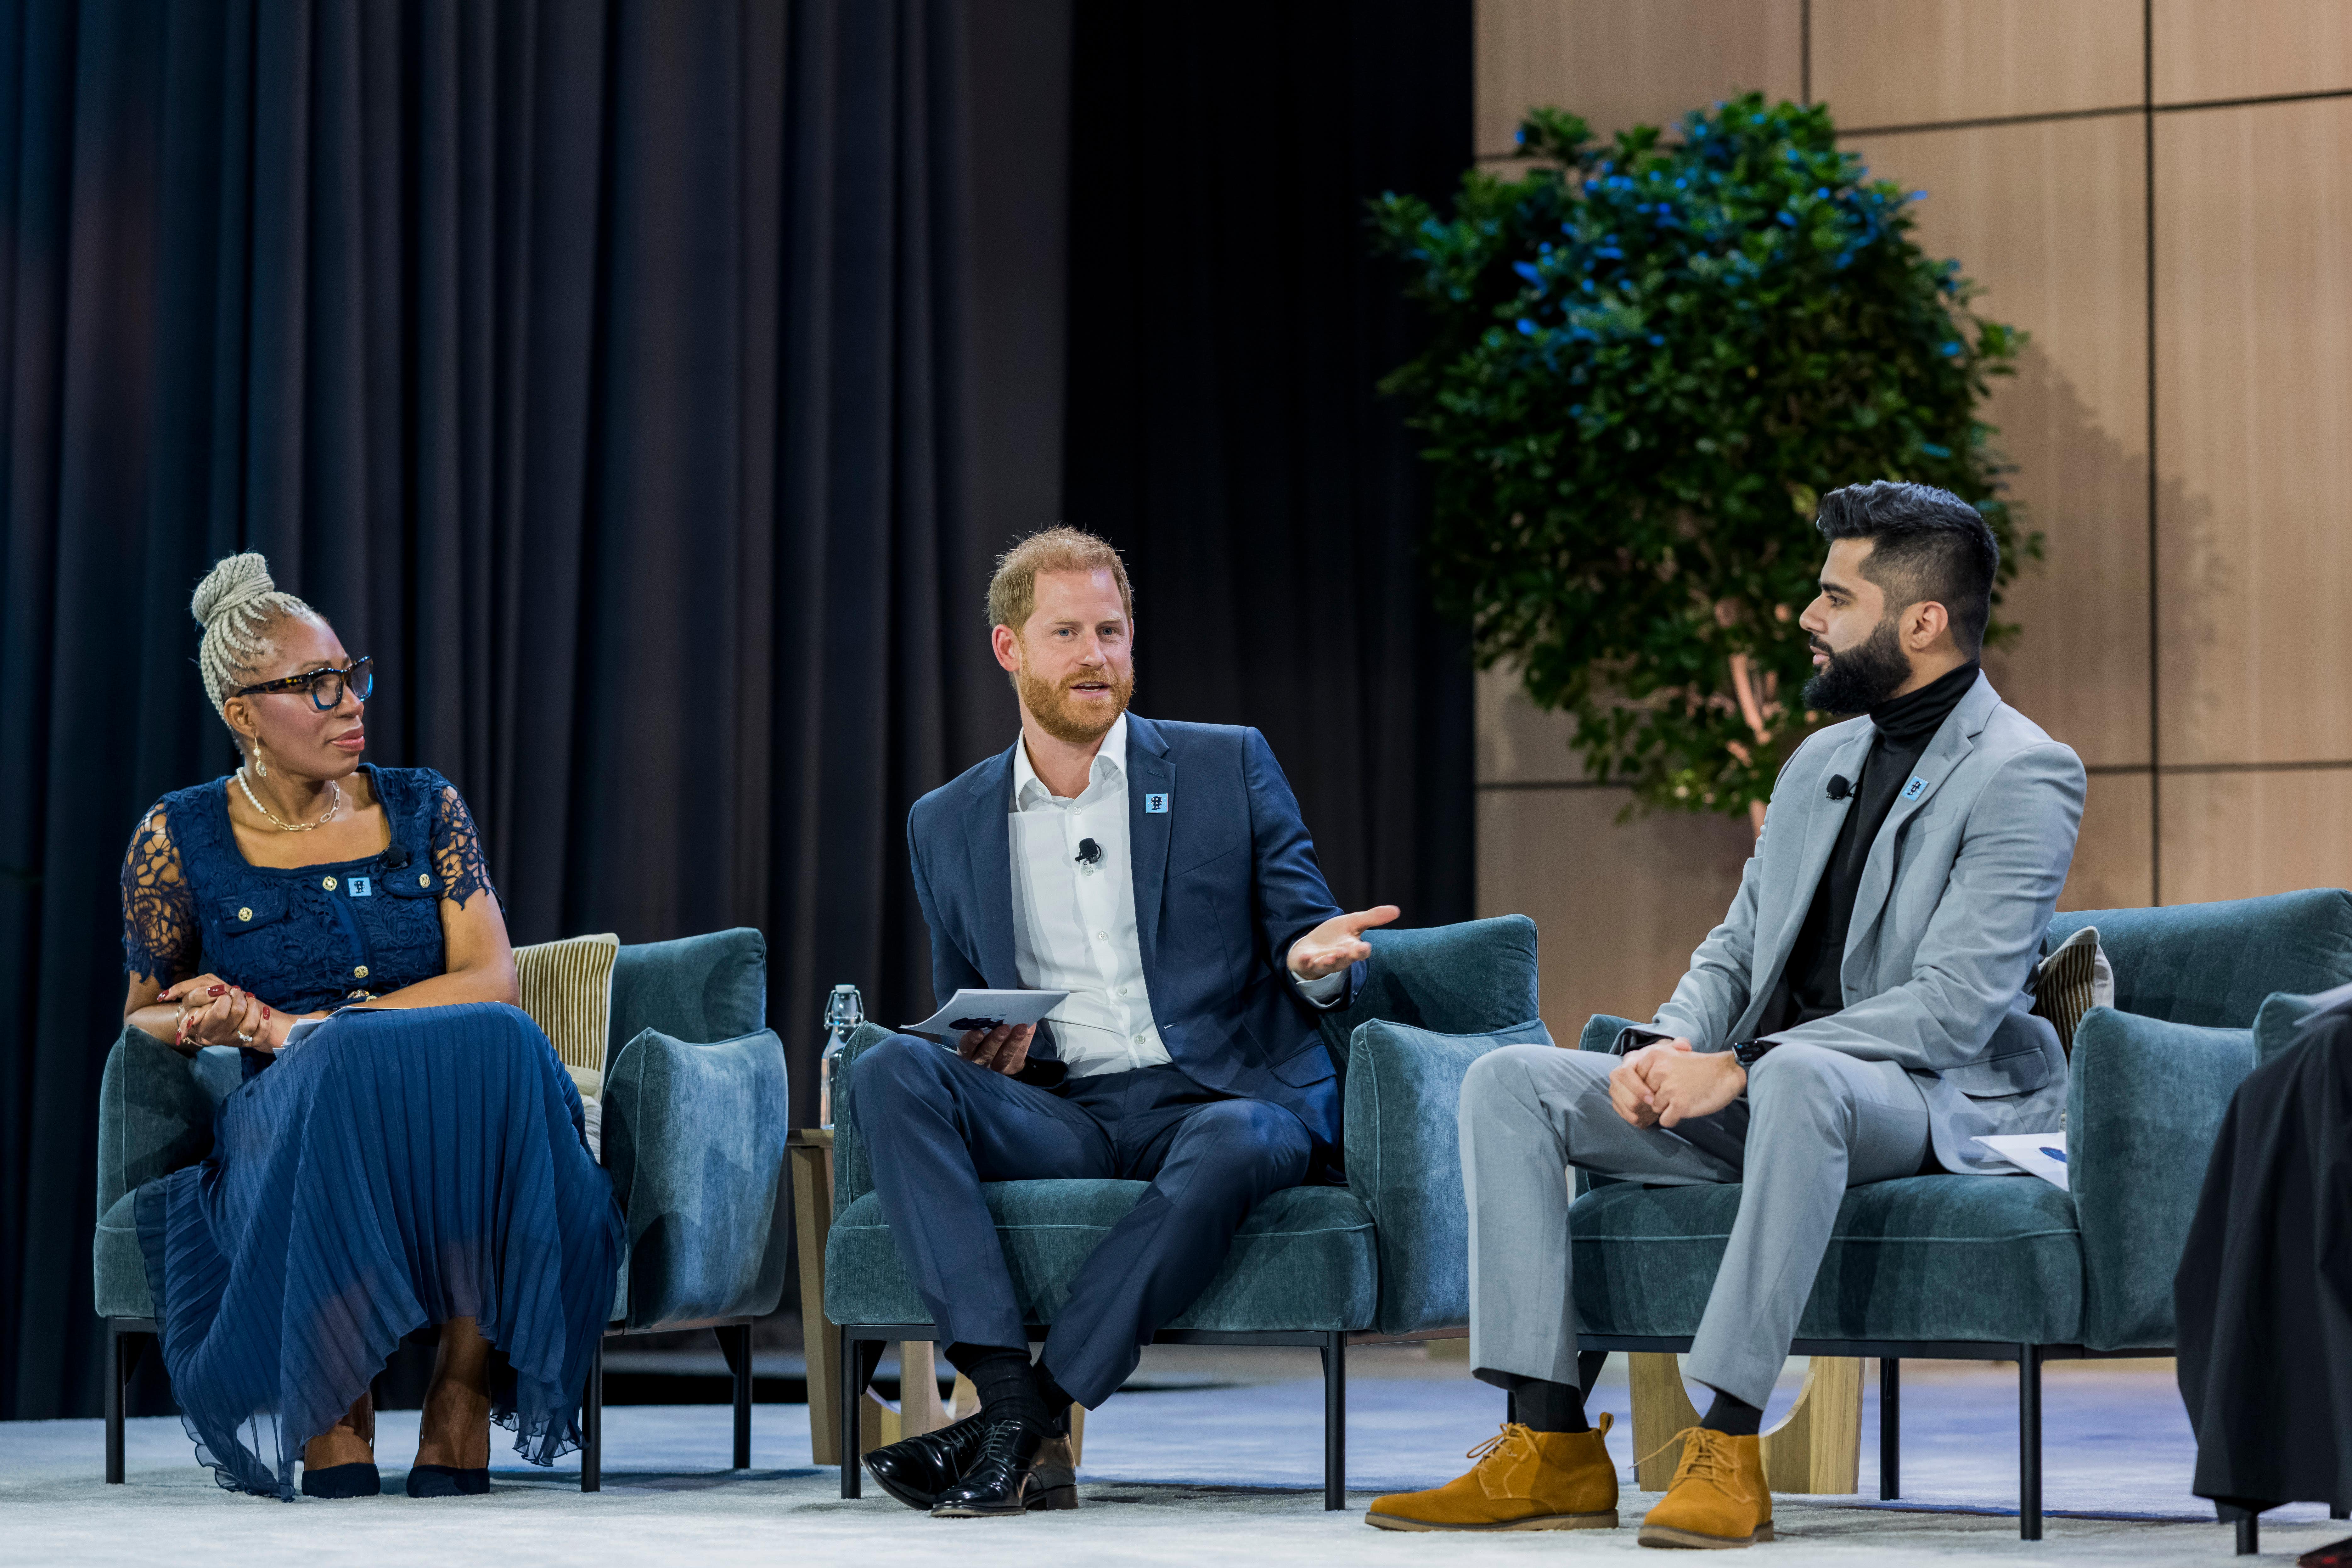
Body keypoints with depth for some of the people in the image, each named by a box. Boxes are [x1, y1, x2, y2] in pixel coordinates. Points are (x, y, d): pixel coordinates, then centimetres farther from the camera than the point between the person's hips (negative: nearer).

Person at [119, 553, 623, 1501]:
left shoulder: (424, 810, 11)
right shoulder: (180, 840, 7)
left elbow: (492, 980, -1)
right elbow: (143, 1019, 17)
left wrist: (295, 1028, -11)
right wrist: (206, 1026, -10)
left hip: (460, 1106, 2)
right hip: (284, 1128, -2)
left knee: (498, 1047, -35)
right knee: (351, 1068, -39)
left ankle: (463, 1405, -30)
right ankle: (332, 1415, -26)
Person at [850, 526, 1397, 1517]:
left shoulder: (1228, 768, 10)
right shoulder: (948, 825, 15)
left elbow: (1309, 935, 9)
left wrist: (1316, 961, -17)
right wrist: (982, 1045, -3)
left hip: (1220, 1095, -2)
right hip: (1062, 1116, 3)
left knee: (1234, 1145, -39)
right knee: (889, 1071, -26)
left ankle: (1035, 1417, -35)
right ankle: (1006, 1395, -37)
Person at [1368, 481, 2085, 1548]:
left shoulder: (2022, 776, -10)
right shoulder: (1822, 762, 17)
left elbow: (1954, 1008, -20)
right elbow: (1736, 950, 18)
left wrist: (1740, 1067, -24)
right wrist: (1666, 1047, -5)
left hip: (1936, 1101, -8)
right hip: (1763, 1091, 8)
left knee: (1797, 1078, -42)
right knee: (1506, 1082, -8)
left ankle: (1728, 1450, -38)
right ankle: (1553, 1447, -17)